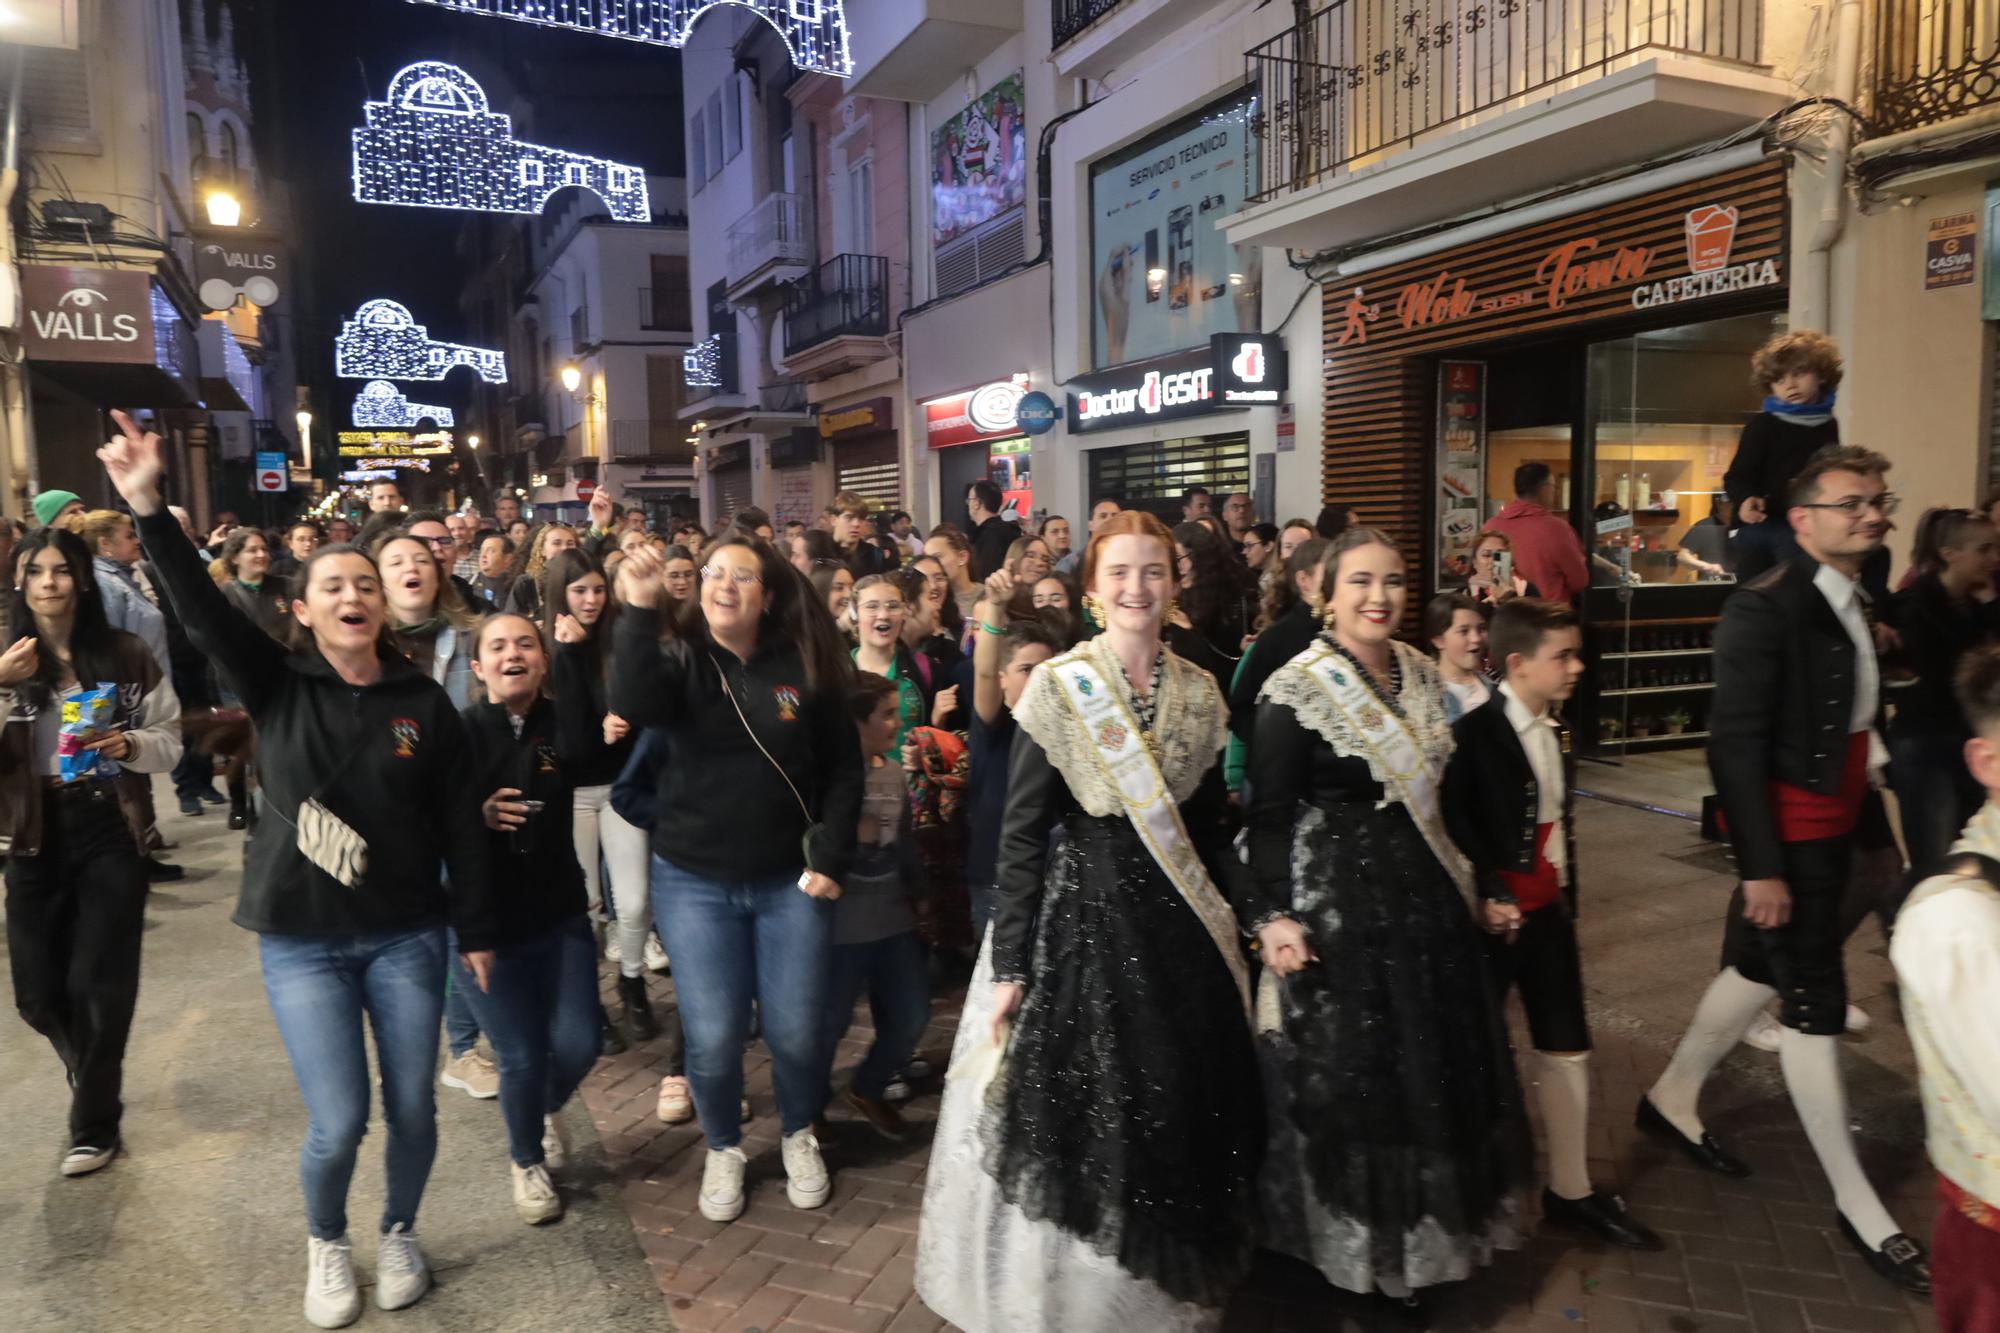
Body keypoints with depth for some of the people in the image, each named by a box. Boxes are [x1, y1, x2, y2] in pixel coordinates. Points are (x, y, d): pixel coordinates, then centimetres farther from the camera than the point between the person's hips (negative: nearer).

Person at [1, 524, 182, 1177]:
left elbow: (171, 744, 2)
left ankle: (94, 1124, 20)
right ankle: (96, 1078, 41)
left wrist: (126, 744, -17)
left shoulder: (126, 655, -2)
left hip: (110, 830, -2)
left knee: (98, 985, 1)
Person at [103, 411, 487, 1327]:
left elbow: (458, 822, 1)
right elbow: (200, 609, -18)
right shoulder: (276, 688, -3)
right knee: (337, 1123, -1)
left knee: (412, 1109, 9)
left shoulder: (424, 703, -2)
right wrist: (147, 507, -31)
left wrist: (474, 926, 3)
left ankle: (399, 1233, 38)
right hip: (301, 942, -1)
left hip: (406, 936, 1)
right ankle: (325, 1245, 30)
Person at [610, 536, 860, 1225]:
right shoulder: (679, 658, -3)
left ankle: (799, 1135, 35)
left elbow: (843, 769, 3)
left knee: (796, 1031, 4)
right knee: (713, 1037, 1)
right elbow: (634, 706, -26)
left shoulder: (806, 666, -2)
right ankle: (723, 1149, 29)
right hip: (694, 882, 0)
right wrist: (639, 610, -32)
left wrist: (830, 858, -4)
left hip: (788, 881, 1)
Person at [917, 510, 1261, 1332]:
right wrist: (1010, 964, -13)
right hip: (1081, 918, -4)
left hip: (1180, 923, 5)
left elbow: (1208, 826, 11)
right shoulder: (1055, 687, -11)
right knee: (1078, 1111, 5)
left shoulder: (1199, 693, 3)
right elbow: (1021, 836, -11)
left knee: (1181, 1115, 15)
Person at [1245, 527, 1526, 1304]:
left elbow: (1435, 786, 14)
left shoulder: (1420, 673, 5)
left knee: (1432, 1062, 17)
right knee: (1347, 1074, 6)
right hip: (1337, 900, -7)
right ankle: (1355, 1244, 26)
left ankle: (1420, 1229, 38)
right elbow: (1268, 814, -15)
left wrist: (1467, 875, 16)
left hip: (1423, 893, 7)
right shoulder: (1296, 691, -15)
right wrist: (1272, 915, -23)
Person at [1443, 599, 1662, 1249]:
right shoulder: (1473, 733, -17)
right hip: (1494, 914, -7)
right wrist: (1487, 897, -25)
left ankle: (1571, 1189, 25)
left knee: (1568, 1047, 11)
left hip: (1549, 911, 7)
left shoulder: (1556, 732, 8)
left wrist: (1568, 903, 14)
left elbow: (1561, 824, 14)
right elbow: (1452, 826, -20)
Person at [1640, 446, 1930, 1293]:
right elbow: (1734, 746, -21)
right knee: (1814, 1001, 1)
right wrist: (1760, 866, -21)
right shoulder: (1765, 609, -18)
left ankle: (1671, 1101, 37)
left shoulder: (1862, 605, 8)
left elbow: (1858, 719, 7)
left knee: (1760, 973, 19)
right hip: (1789, 833, -9)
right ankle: (1855, 1202, 15)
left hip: (1834, 827, 9)